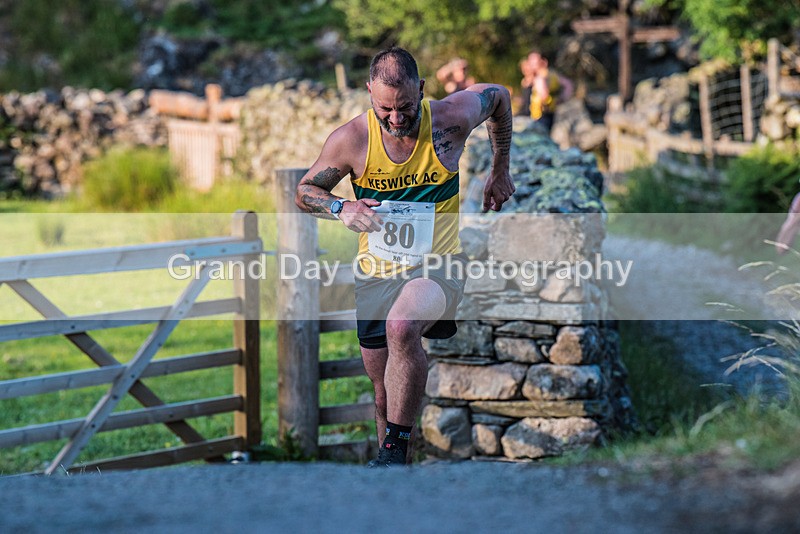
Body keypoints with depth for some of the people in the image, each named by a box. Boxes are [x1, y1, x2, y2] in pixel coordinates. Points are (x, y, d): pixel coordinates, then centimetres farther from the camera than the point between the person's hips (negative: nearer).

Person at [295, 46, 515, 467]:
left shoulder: (451, 118, -11)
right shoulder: (351, 139, -10)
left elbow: (498, 95, 11)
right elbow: (304, 191, 4)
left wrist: (500, 171, 17)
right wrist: (341, 208, -17)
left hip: (438, 264, -3)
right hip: (376, 270, 3)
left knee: (402, 326, -35)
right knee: (385, 394, 7)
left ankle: (394, 449, -25)